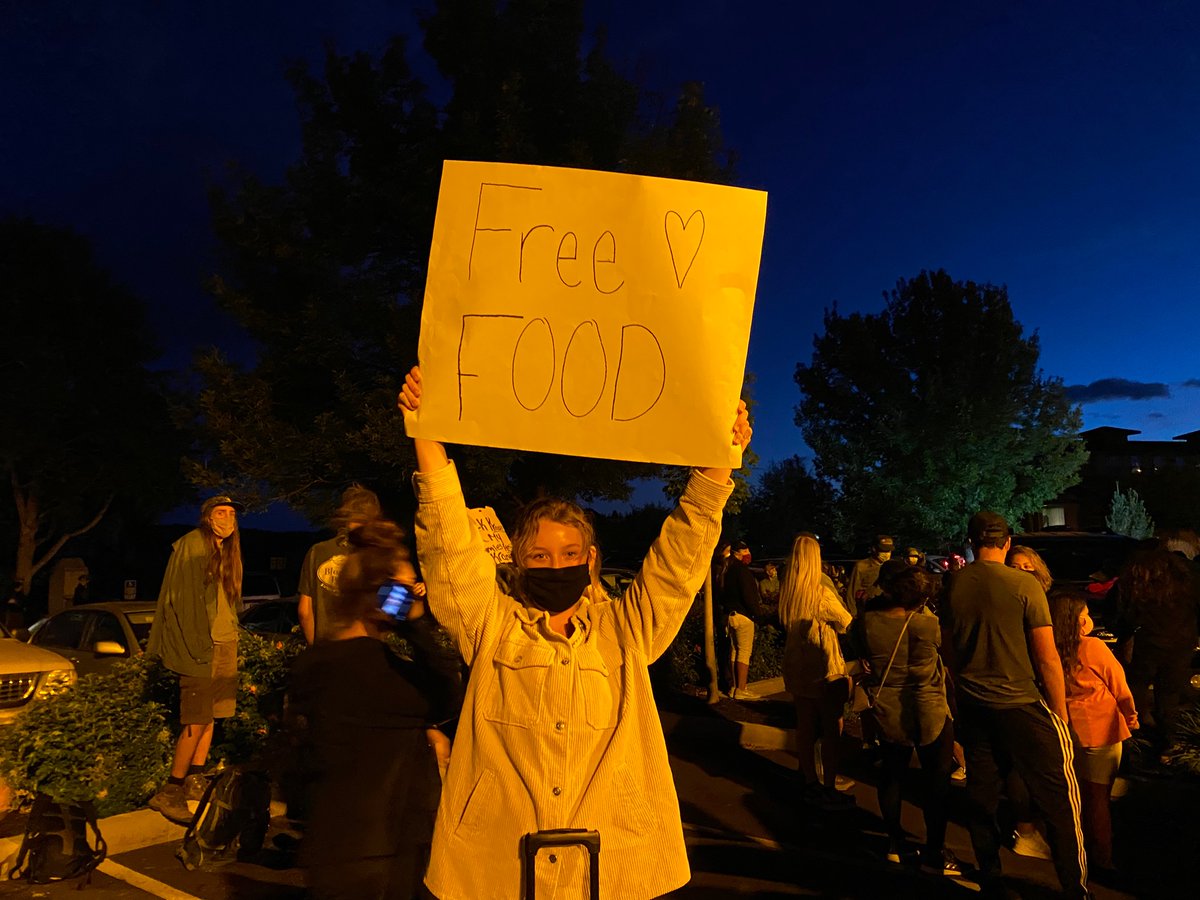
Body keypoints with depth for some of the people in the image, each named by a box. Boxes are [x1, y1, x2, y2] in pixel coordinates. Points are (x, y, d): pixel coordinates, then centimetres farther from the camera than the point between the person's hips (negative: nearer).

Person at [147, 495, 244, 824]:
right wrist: (196, 645, -16)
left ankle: (196, 781, 20)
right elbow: (178, 598, -12)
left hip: (226, 644, 8)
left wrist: (233, 637, 15)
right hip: (200, 646, -8)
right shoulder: (191, 545, -8)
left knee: (212, 714, 10)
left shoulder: (228, 552, 16)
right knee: (197, 721, -8)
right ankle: (170, 792, 1)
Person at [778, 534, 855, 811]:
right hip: (824, 669, -6)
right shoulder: (822, 594, -21)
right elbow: (847, 625, -7)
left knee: (805, 727, 15)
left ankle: (809, 782, 28)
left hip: (797, 669, 6)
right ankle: (829, 790, 15)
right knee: (831, 731, 7)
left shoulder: (785, 594, -3)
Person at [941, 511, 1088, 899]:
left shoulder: (953, 585, -2)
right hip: (1021, 704, -4)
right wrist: (1061, 718, -1)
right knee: (1060, 798, 9)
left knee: (980, 797, 15)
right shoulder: (1025, 585, -13)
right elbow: (1048, 659, -11)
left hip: (972, 705, 5)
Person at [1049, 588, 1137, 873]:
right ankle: (1101, 859, 21)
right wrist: (1131, 718, 11)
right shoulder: (1094, 648, -18)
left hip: (1066, 731, 3)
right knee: (1098, 796, 9)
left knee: (1077, 794, 19)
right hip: (1100, 732, -3)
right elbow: (1120, 689, -6)